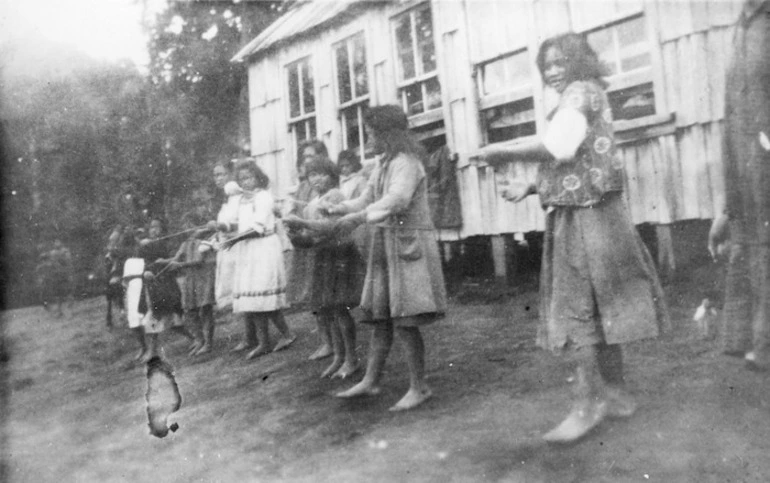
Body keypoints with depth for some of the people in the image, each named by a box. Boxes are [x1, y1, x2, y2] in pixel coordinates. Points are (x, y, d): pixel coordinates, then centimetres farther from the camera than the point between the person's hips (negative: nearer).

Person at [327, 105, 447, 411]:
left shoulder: (405, 162, -11)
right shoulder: (383, 164, 16)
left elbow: (397, 199, -26)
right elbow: (367, 199, 24)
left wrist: (360, 217, -30)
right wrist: (335, 210, 16)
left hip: (408, 244, -9)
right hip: (386, 246, 9)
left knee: (404, 321, -6)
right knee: (381, 318, 11)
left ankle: (419, 387, 6)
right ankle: (370, 381, 19)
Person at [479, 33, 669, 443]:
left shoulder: (581, 92, -7)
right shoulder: (585, 97, 23)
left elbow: (558, 148, -25)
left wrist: (500, 153, -16)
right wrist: (530, 187, 11)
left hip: (583, 217, -10)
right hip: (583, 214, 10)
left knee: (577, 310, -7)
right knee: (598, 308, 13)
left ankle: (589, 403, 1)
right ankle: (615, 394, 22)